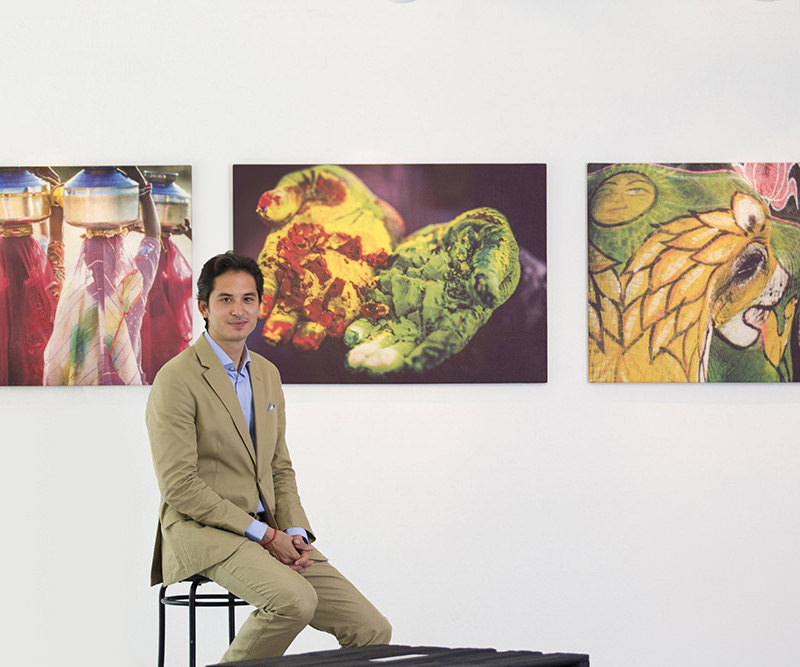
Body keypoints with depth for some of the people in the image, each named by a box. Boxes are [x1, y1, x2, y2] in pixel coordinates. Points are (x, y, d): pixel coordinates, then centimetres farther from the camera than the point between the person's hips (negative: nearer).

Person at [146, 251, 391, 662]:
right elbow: (180, 487, -15)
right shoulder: (177, 379, -10)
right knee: (295, 599, -34)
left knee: (371, 631, -7)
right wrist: (264, 535, -17)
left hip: (270, 532, 7)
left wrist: (295, 533, 0)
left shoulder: (267, 374, 15)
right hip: (202, 530, -7)